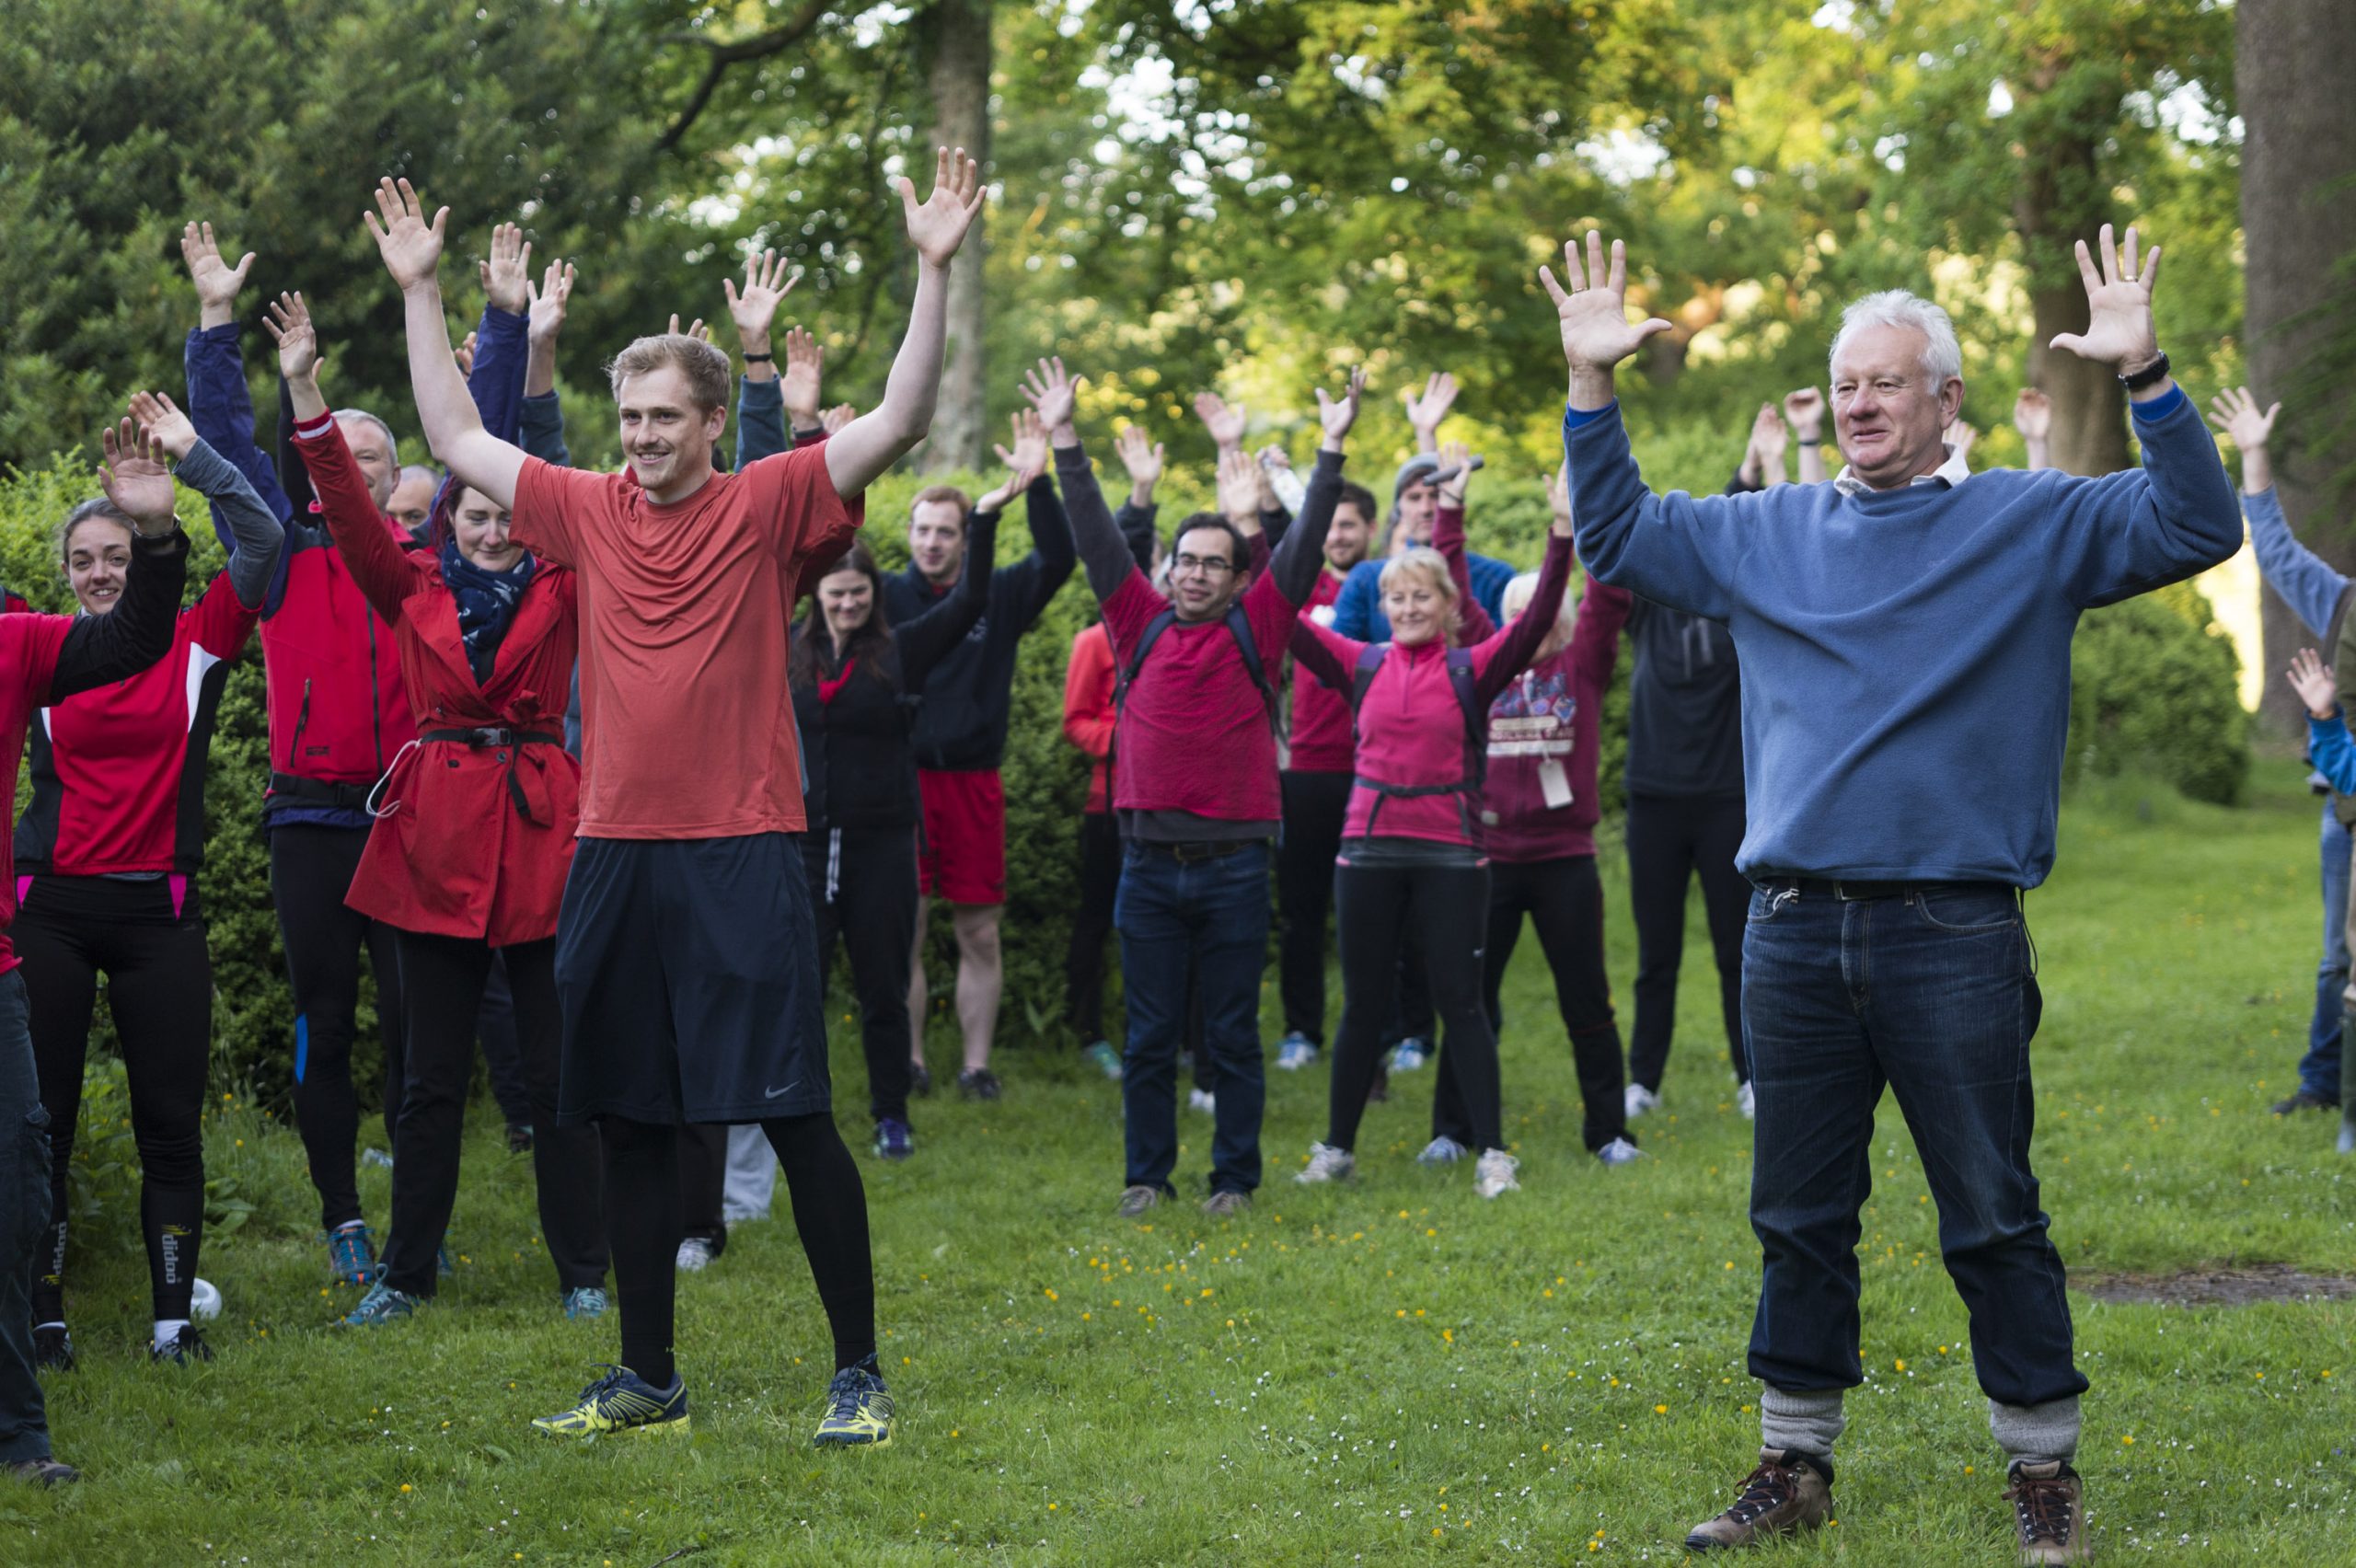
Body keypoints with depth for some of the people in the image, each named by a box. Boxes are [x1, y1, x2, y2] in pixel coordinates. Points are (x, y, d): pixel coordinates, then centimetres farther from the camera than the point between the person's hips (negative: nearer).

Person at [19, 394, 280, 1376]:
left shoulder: (193, 645, 2)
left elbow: (264, 543, -8)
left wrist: (192, 455, -12)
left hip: (158, 908, -1)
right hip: (52, 907, 1)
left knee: (171, 1119, 2)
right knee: (39, 1118, 2)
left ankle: (174, 1318, 10)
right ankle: (43, 1319, 9)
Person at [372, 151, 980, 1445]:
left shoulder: (767, 508, -3)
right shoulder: (590, 513, 9)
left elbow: (898, 423, -12)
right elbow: (457, 441, 18)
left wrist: (933, 272, -19)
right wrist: (420, 293, 17)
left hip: (741, 854, -5)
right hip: (615, 854, 5)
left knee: (794, 1116, -4)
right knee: (630, 1123, 10)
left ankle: (858, 1372, 5)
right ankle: (647, 1380, 21)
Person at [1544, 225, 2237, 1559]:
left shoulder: (2031, 523, 3)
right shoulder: (1771, 533, 13)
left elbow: (2197, 529, -6)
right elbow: (1617, 537, 23)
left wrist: (2147, 377, -18)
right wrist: (1593, 386, 12)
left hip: (1956, 935, -4)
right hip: (1796, 935, 4)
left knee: (1995, 1224, 0)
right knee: (1800, 1219, 11)